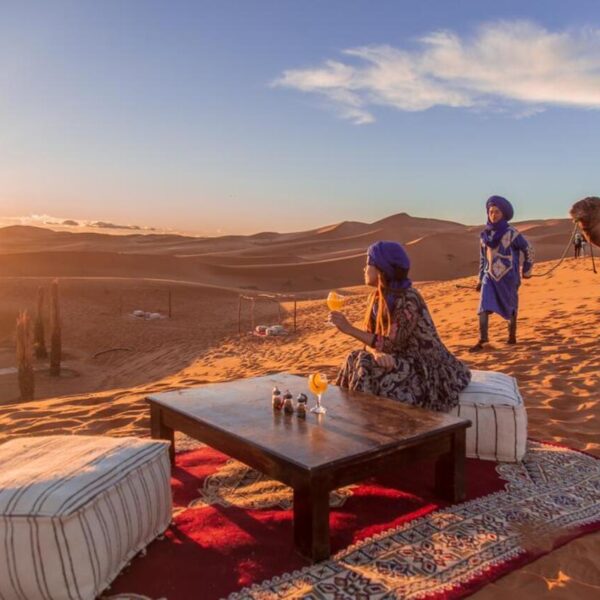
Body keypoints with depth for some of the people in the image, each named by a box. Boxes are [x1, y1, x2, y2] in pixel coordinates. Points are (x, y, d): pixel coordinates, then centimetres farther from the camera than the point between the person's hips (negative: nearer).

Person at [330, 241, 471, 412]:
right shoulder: (378, 297, 2)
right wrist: (377, 353, -24)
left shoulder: (408, 300, -23)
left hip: (427, 367, -7)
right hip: (405, 360, 7)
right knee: (356, 360, -15)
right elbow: (371, 338, 0)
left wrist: (349, 329, -25)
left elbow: (392, 344, -23)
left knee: (369, 373, -26)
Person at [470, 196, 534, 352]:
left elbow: (528, 249, 1)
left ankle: (512, 335, 29)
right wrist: (480, 279, 12)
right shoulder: (484, 235, 5)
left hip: (508, 277, -3)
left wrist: (526, 270, 6)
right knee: (484, 307, -12)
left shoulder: (511, 233, -9)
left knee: (510, 307, 11)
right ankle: (482, 340, -13)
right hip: (490, 277, 3)